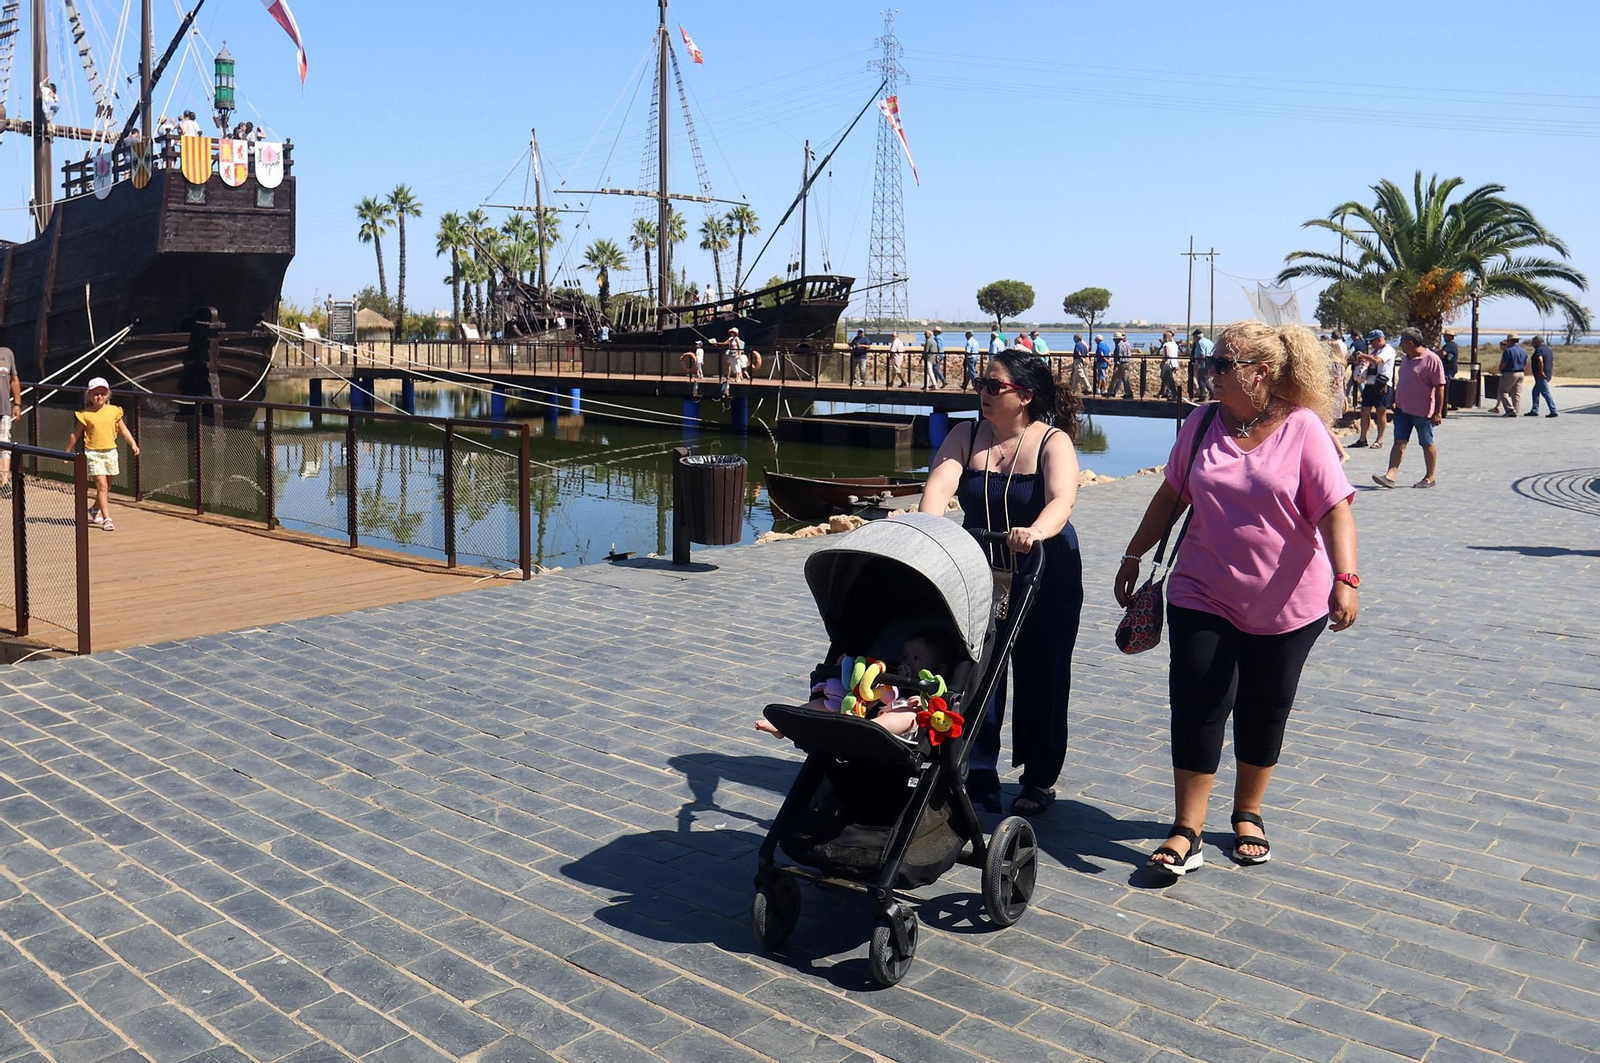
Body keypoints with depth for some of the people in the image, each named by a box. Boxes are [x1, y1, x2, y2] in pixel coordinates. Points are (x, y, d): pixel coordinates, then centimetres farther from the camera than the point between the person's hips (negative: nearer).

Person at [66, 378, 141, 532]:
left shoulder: (114, 411, 2)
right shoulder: (86, 414, -5)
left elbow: (123, 430, 7)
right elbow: (76, 434, 4)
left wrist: (133, 443, -6)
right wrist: (67, 452, 8)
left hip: (110, 451, 4)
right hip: (93, 453, -4)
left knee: (107, 486, 15)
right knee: (101, 485, -11)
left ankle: (95, 509, 40)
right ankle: (106, 519, -11)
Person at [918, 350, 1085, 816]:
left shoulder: (1053, 441, -13)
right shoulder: (966, 436, -1)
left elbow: (1062, 499, -30)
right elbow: (940, 483, -18)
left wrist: (1037, 531, -51)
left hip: (1046, 579, -3)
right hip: (980, 575, 3)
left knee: (1040, 680, 7)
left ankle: (1040, 780, 24)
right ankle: (979, 775, 9)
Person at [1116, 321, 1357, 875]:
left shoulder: (1303, 429, -10)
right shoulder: (1202, 423, 1)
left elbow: (1335, 510, -15)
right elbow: (1171, 495, 11)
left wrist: (1345, 579, -28)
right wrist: (1133, 556, 13)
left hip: (1286, 605, -2)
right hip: (1203, 597, 2)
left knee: (1264, 711, 11)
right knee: (1198, 705, -4)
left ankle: (1248, 814, 31)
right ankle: (1186, 832, 4)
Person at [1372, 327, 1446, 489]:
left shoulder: (1431, 359, -14)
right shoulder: (1406, 359, 11)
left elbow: (1440, 387, -14)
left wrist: (1438, 412, -16)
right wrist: (1394, 401, 19)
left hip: (1422, 412, -7)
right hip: (1402, 409, 7)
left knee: (1427, 444, 6)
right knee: (1399, 442, 0)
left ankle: (1430, 478, 17)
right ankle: (1390, 476, -7)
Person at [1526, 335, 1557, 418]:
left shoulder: (1539, 349, -13)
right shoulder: (1549, 349, 18)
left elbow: (1540, 360, -30)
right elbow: (1553, 361, 23)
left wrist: (1541, 372, -29)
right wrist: (1551, 372, 25)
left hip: (1541, 376, -10)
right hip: (1548, 374, 10)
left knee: (1546, 393, -9)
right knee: (1535, 392, 17)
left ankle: (1553, 411, -12)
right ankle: (1534, 410, 20)